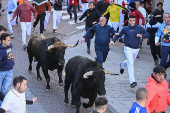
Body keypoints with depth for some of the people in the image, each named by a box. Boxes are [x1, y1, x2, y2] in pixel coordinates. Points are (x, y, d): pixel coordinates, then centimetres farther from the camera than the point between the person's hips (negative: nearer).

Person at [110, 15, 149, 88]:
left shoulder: (139, 28, 0)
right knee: (131, 64, -15)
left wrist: (141, 36, -22)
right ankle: (132, 81, -21)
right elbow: (118, 35, 10)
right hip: (128, 48, -4)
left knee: (131, 62, 24)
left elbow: (147, 34, -2)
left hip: (136, 49, 4)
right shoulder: (125, 29, -1)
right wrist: (113, 40, -7)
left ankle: (122, 66, 59)